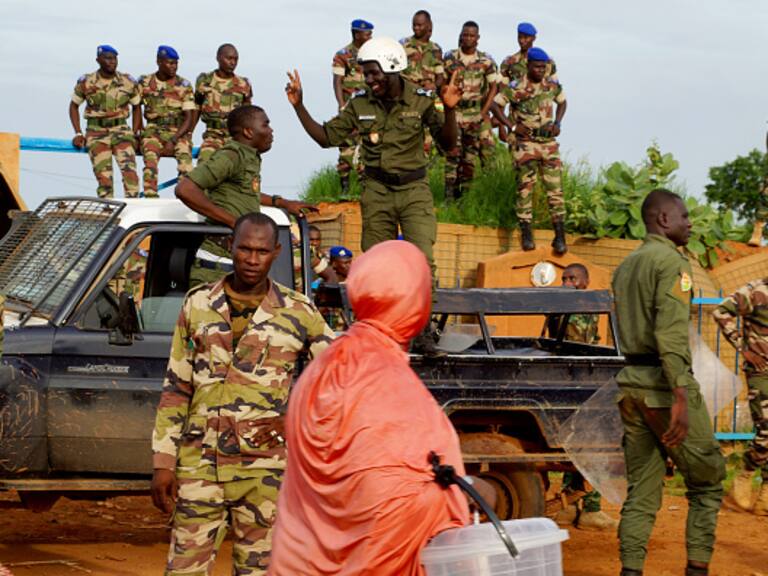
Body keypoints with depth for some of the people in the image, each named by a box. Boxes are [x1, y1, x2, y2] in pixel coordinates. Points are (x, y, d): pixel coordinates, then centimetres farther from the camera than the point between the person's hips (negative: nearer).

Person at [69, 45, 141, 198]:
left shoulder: (128, 82, 5)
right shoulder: (86, 82, 3)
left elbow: (136, 107, 16)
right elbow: (74, 106, 14)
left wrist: (134, 133, 5)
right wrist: (78, 133, 3)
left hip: (121, 129, 0)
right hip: (96, 132, 0)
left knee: (129, 168, -21)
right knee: (104, 176, -10)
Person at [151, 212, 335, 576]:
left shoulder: (297, 312, 1)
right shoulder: (198, 305, 6)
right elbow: (175, 389, 8)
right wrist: (163, 463, 3)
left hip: (264, 470, -1)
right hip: (200, 464, 1)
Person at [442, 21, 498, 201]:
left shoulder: (486, 61, 2)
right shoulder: (449, 58, -1)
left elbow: (493, 87, 4)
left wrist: (483, 112, -4)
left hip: (476, 113, 2)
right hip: (454, 112, -2)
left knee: (470, 156, 7)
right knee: (453, 153, -8)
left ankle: (463, 193, 17)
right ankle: (450, 196, -6)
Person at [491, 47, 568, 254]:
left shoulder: (553, 85, 3)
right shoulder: (516, 88, -9)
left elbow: (562, 102, 22)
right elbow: (495, 106, -3)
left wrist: (557, 123, 6)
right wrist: (513, 126, -10)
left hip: (549, 143, 3)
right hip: (526, 144, -3)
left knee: (555, 189, -3)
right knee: (525, 188, -3)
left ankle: (560, 236, -2)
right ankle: (526, 234, 4)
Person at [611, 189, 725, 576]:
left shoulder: (625, 267, 17)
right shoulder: (672, 261, -10)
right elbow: (671, 333, -21)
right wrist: (681, 399, -26)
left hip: (631, 383, 8)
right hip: (665, 384, -8)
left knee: (641, 492, 7)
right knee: (707, 481, 5)